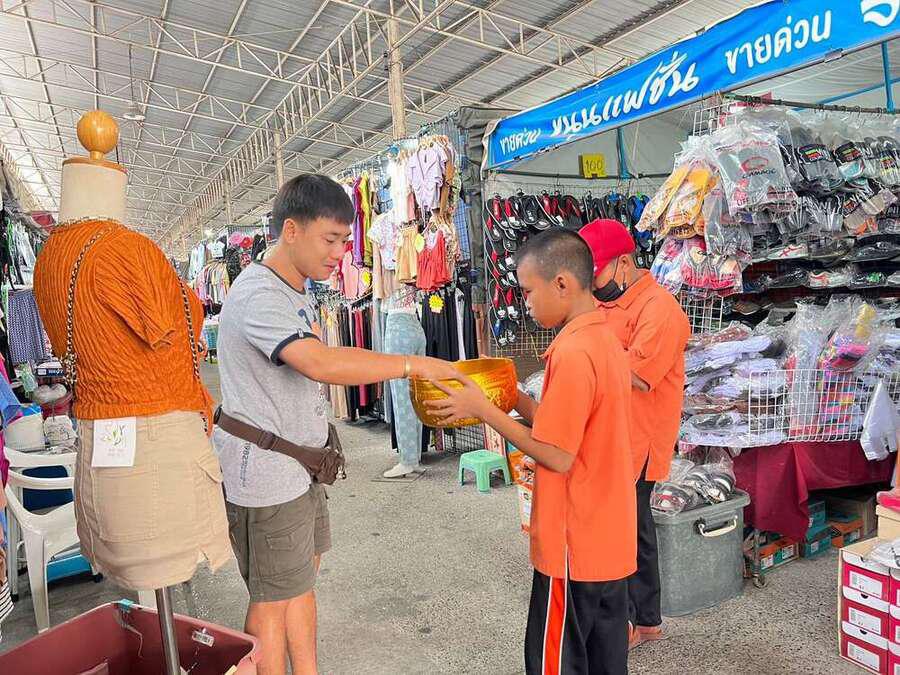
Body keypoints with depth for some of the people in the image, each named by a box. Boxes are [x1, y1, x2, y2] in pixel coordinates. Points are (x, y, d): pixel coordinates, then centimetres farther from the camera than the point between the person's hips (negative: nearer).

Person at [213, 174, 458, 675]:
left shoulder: (297, 290, 10)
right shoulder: (258, 295, -23)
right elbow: (323, 364, -37)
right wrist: (412, 364, -31)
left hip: (299, 462, 10)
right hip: (266, 474, -10)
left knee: (302, 580, 21)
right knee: (273, 601, 6)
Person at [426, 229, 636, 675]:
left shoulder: (572, 352, -24)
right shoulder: (604, 338, 5)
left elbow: (557, 455, -22)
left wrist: (483, 410, -16)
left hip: (575, 546, -9)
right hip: (609, 538, 9)